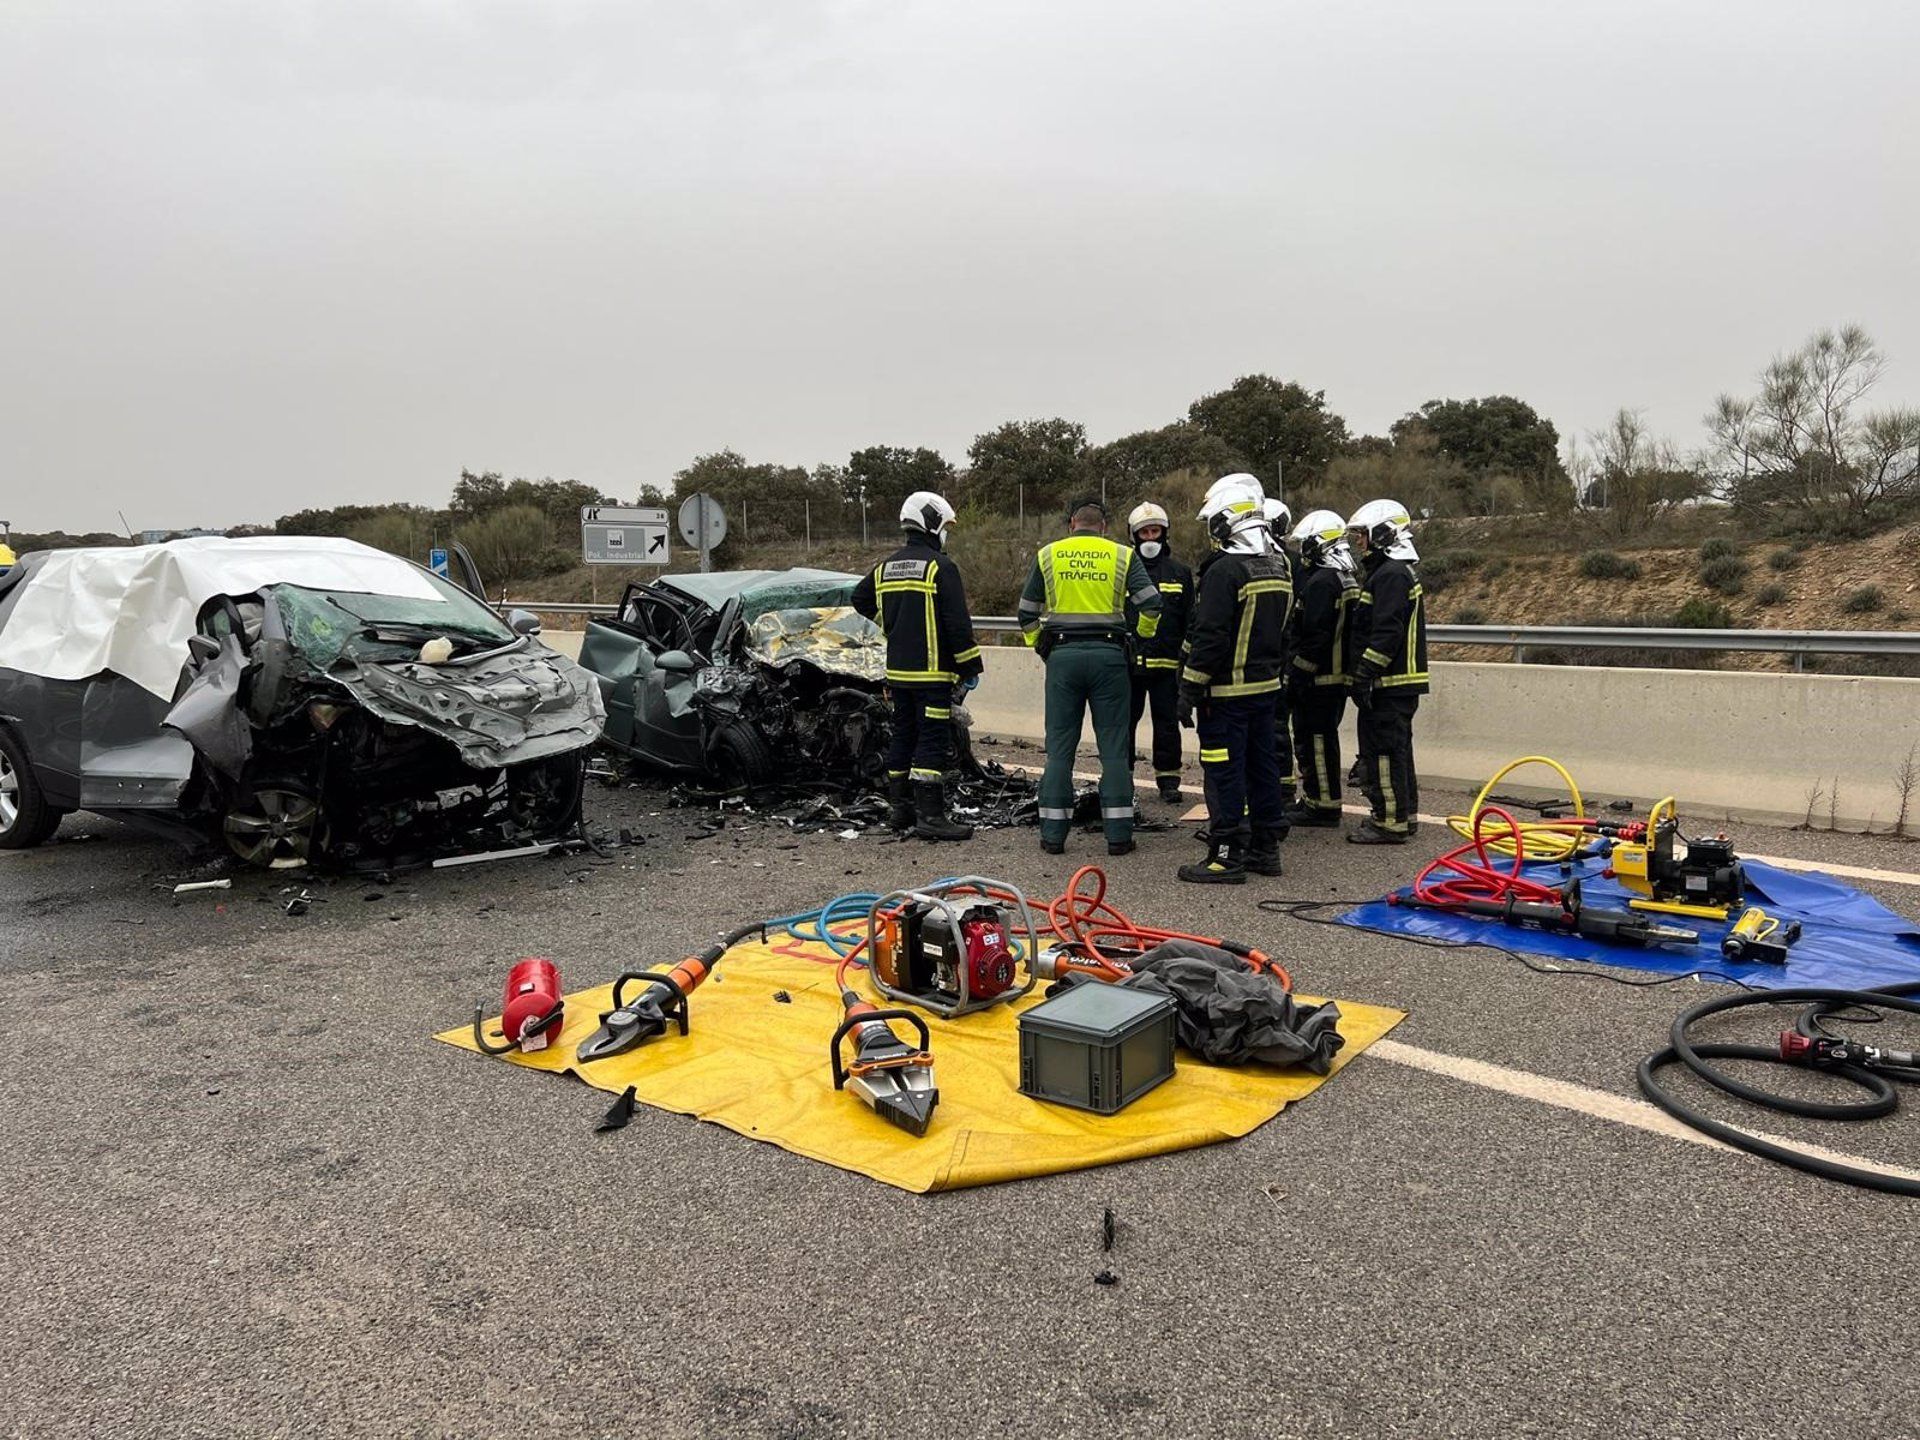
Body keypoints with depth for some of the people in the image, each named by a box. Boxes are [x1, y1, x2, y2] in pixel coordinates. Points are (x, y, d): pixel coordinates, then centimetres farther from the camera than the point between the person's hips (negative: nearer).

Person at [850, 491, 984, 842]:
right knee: (933, 740, -6)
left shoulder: (886, 567, 11)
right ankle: (930, 816, -7)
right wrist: (971, 667, -8)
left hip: (897, 670, 8)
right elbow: (958, 623, -15)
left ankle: (899, 807, 23)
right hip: (932, 672, -7)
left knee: (903, 736, 15)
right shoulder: (940, 567, -11)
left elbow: (860, 598, 24)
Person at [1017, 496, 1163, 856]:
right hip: (1108, 654, -1)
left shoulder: (1047, 555, 8)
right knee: (1114, 747, 4)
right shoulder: (1123, 555, 5)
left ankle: (1052, 833, 6)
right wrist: (1142, 634, 15)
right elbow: (1150, 604, -2)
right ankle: (1118, 834, 5)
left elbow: (1027, 612, 10)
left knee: (1060, 747, 5)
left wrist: (1039, 646, 22)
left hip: (1062, 655, 1)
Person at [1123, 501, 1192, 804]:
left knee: (1167, 723, 6)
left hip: (1167, 662, 1)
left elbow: (1190, 621, 11)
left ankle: (1168, 780, 14)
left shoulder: (1180, 573, 10)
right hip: (1129, 662, -1)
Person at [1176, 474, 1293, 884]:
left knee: (1224, 772, -3)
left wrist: (1190, 690, -16)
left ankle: (1227, 856, 1)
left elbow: (1209, 637, -20)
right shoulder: (1279, 568, 11)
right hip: (1266, 686, 9)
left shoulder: (1224, 570, -17)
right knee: (1263, 764, 14)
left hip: (1227, 690, -9)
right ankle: (1265, 848, 23)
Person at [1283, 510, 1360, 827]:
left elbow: (1315, 636, -23)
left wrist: (1296, 675, -18)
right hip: (1338, 675, 10)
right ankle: (1315, 801, 26)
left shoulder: (1320, 582, -18)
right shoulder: (1347, 579, 15)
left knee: (1314, 741, -3)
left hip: (1318, 679, -10)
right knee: (1323, 739, 17)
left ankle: (1322, 806, 2)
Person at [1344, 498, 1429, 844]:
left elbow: (1386, 633, -23)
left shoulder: (1391, 575, -15)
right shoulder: (1400, 572, 20)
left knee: (1382, 752, -7)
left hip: (1388, 685, -11)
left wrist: (1365, 674, -22)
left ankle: (1390, 822, -3)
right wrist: (1362, 675, 22)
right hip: (1400, 683, 11)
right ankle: (1403, 815, 26)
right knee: (1397, 748, 17)